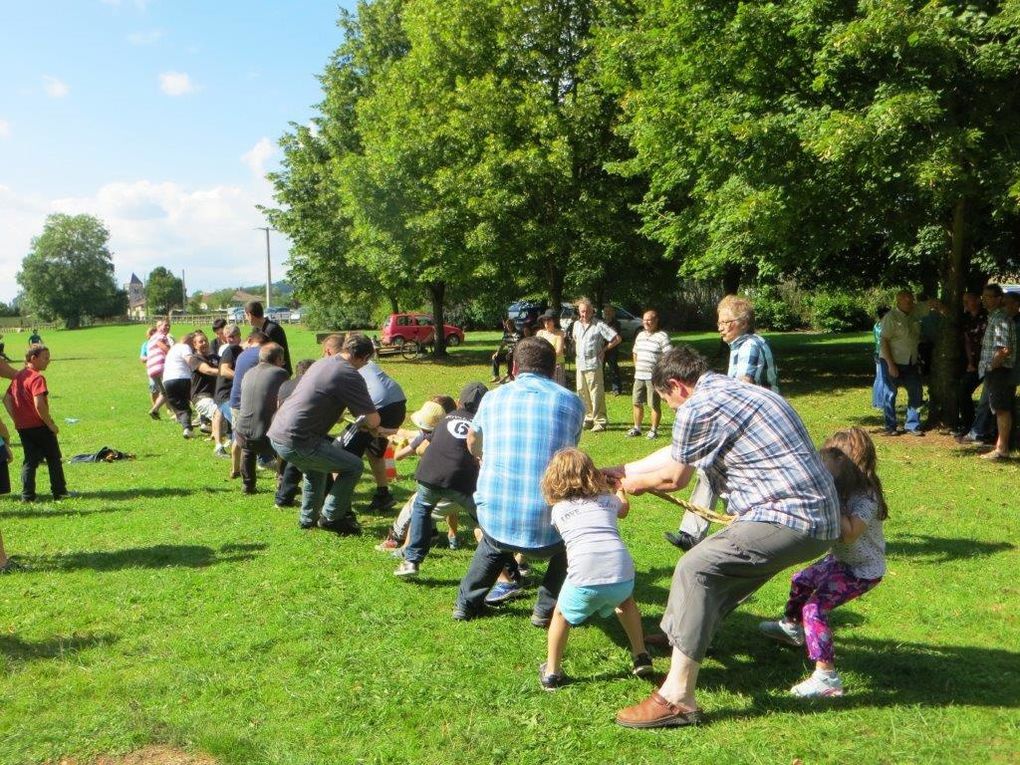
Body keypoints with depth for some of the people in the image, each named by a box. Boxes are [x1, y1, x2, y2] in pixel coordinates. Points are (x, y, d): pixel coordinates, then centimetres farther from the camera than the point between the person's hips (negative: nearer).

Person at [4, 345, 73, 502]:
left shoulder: (18, 376, 10)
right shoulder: (37, 378, -16)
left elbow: (6, 399, 15)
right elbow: (39, 404, -25)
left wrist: (16, 420, 15)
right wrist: (50, 423, -17)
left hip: (22, 427, 7)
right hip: (39, 426, -7)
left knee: (30, 460, 12)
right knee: (54, 459, 7)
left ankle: (27, 495, 8)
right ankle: (59, 492, 13)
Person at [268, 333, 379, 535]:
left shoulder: (321, 364, 15)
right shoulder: (350, 376, -11)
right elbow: (373, 420, -9)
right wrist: (365, 424, 15)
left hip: (276, 433, 9)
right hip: (295, 441, -9)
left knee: (315, 468, 34)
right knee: (354, 466, 1)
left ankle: (308, 518, 41)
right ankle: (330, 517, 12)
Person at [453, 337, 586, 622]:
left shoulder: (492, 398, 7)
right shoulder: (571, 402, 1)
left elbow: (472, 442, 27)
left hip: (493, 519, 3)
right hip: (547, 531, -2)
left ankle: (467, 603, 38)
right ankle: (546, 608, 28)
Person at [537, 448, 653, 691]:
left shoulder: (558, 509, 18)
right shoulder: (608, 499, 23)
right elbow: (624, 508, 46)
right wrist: (619, 489, 67)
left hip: (584, 580, -2)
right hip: (622, 575, 3)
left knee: (561, 615, 27)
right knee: (625, 601, 37)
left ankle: (551, 672, 28)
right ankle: (641, 657, 40)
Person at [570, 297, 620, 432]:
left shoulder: (599, 325, -8)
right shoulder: (576, 325, 11)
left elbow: (617, 339, -7)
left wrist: (603, 350, -3)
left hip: (594, 364, -7)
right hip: (580, 364, 7)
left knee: (596, 393, -6)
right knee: (582, 392, 10)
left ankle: (600, 421, -1)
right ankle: (588, 418, 21)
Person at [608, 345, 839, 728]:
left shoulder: (699, 407, -12)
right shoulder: (734, 390, 19)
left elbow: (674, 477, 1)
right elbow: (677, 453, 28)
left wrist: (637, 483, 20)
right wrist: (622, 471, 34)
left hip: (790, 520, -10)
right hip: (819, 518, 10)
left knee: (696, 570, -11)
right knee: (720, 564, 24)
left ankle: (677, 697, -8)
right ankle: (680, 638, 42)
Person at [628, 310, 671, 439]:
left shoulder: (662, 336, -10)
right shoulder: (640, 335, 14)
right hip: (639, 376, 7)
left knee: (654, 405, 0)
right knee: (637, 403, 12)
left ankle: (654, 430, 11)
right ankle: (637, 428, 24)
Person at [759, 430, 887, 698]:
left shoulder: (865, 499, -27)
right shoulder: (841, 491, 0)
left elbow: (849, 534, -39)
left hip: (863, 570, -10)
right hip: (841, 560, 10)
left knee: (815, 607, -21)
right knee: (801, 581, 25)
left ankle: (827, 677, -21)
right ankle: (791, 627, 52)